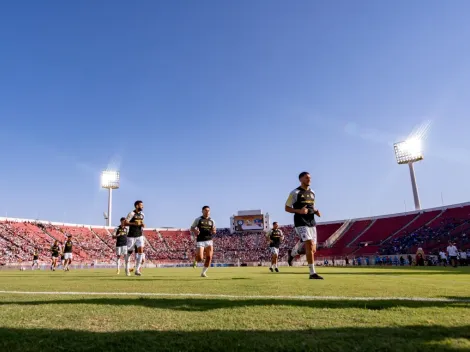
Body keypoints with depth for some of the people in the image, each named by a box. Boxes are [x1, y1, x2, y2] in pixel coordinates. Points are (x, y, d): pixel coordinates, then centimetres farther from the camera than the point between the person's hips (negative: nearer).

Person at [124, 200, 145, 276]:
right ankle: (127, 268, 29)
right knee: (129, 252, 7)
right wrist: (134, 223, -27)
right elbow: (125, 223, -18)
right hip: (131, 236, -4)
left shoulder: (142, 214, 8)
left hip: (139, 236, 5)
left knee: (141, 251, -9)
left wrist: (143, 225, 3)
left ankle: (137, 270, -2)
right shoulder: (131, 214, -11)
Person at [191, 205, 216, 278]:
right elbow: (192, 228, 8)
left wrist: (213, 231, -7)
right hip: (200, 241, -3)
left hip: (209, 241, 3)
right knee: (200, 258, -12)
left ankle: (203, 272, 10)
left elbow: (214, 231, 18)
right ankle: (195, 261, 27)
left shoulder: (212, 221, 12)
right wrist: (195, 231, -14)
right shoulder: (198, 219, 5)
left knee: (209, 257, -8)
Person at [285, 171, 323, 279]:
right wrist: (299, 211, -19)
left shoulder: (312, 193, 15)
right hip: (301, 224, -7)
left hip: (311, 223, 7)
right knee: (309, 245, -18)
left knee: (313, 250, 6)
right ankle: (312, 273, -9)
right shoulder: (295, 193, -4)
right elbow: (287, 208, -3)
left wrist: (316, 212, 3)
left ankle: (292, 253, 33)